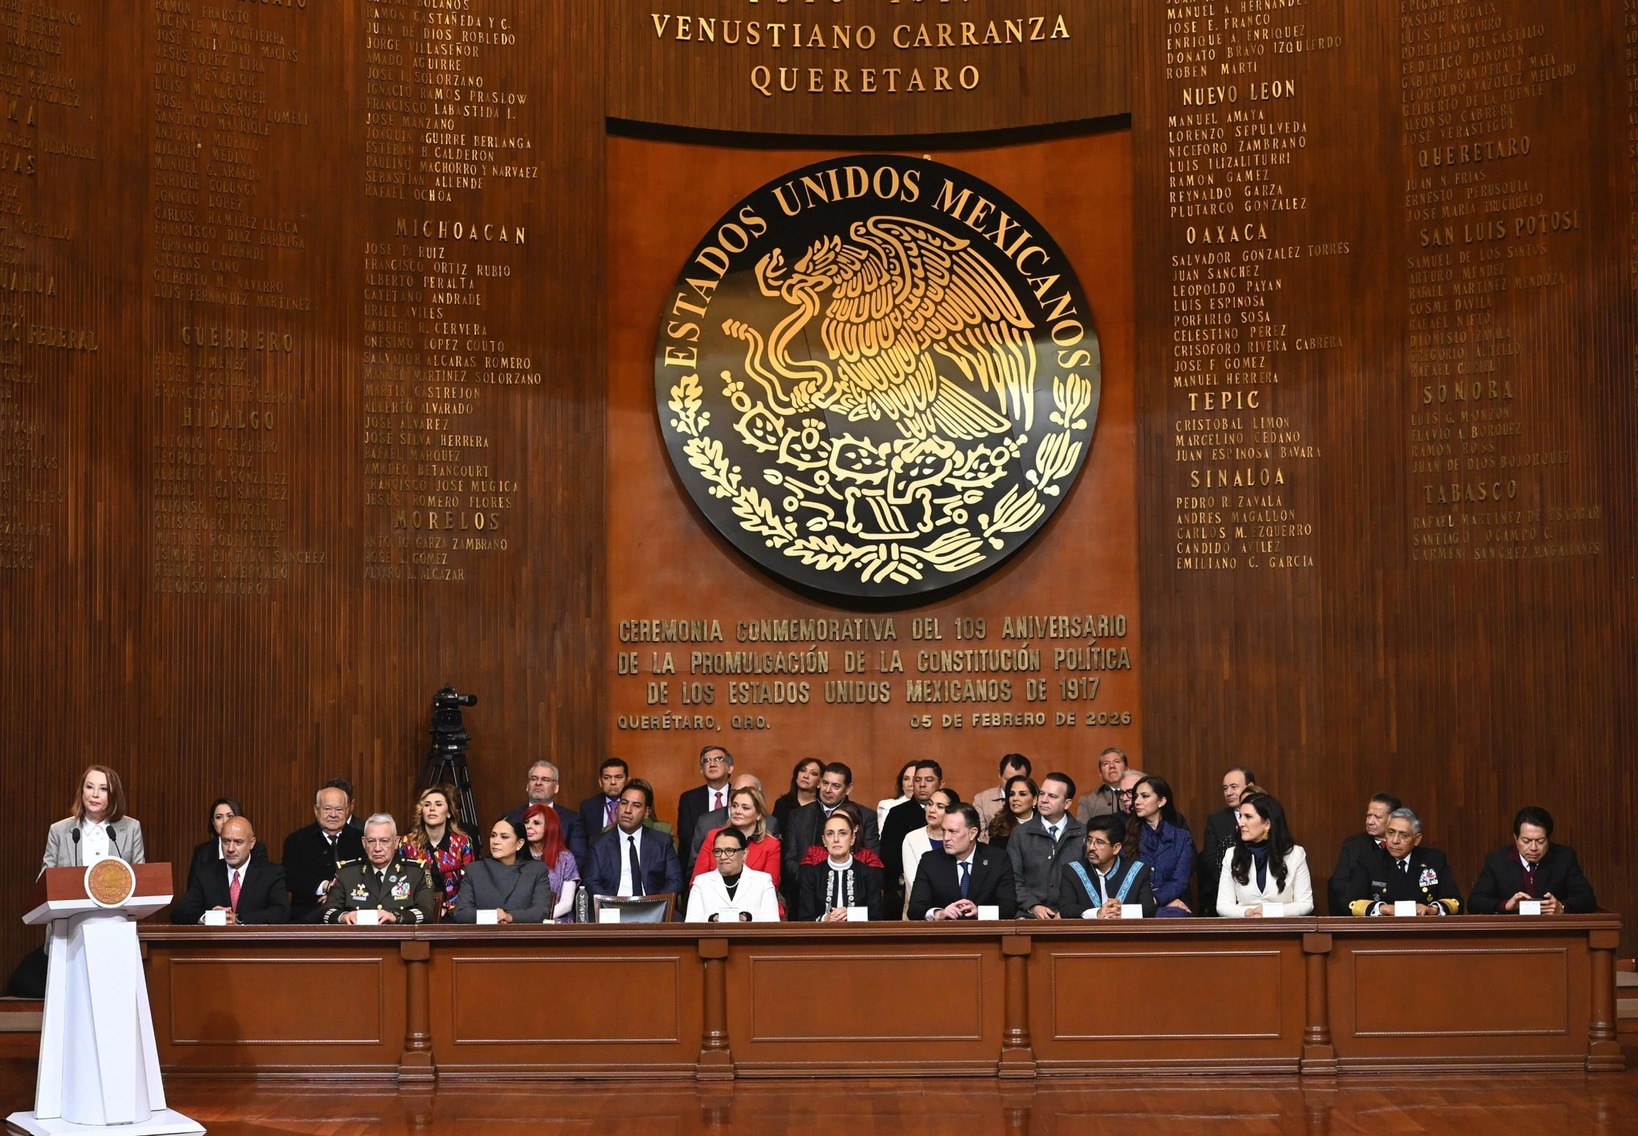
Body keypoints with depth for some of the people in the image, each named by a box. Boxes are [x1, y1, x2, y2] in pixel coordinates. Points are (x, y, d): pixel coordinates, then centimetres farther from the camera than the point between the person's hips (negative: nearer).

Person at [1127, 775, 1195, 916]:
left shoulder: (1181, 837, 10)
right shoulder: (1129, 835, 10)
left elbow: (1179, 881, 0)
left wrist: (1156, 899, -22)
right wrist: (1168, 901, -11)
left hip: (1173, 907, 1)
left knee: (1174, 914, -38)